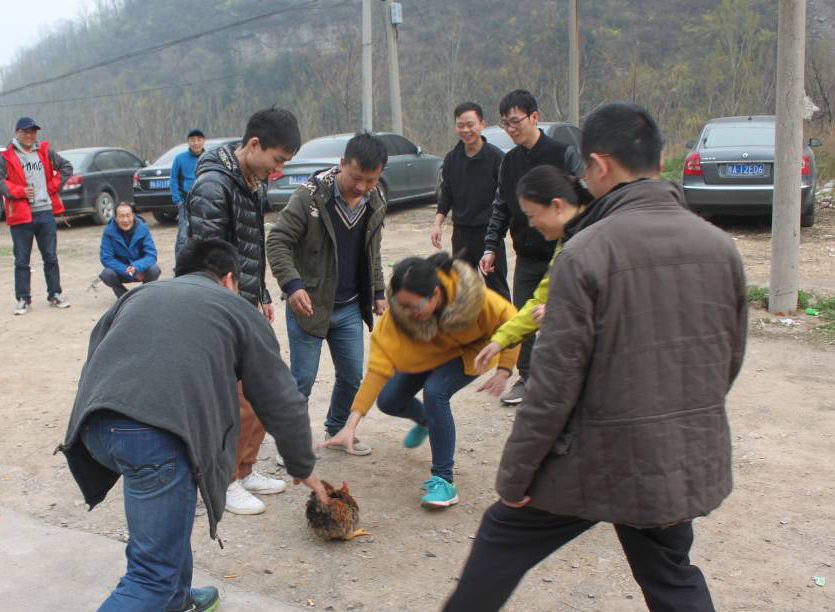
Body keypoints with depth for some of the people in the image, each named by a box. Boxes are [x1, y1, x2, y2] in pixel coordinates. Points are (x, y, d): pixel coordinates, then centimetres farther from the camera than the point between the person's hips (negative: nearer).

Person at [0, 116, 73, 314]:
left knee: (51, 257, 8)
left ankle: (55, 295, 18)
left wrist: (53, 185, 3)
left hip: (45, 211, 3)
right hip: (21, 215, -3)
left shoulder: (45, 152, 8)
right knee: (21, 260, 4)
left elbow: (66, 167, 14)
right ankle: (23, 299, 12)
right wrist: (19, 191, -16)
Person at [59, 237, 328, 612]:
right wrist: (303, 467, 36)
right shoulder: (237, 309, 20)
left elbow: (95, 360, 32)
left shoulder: (138, 295, 32)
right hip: (159, 433, -6)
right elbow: (282, 402, 22)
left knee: (171, 513, 32)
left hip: (93, 427, 6)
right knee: (153, 575, 3)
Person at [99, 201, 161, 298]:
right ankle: (124, 296, 1)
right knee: (106, 274, -30)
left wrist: (136, 267, -39)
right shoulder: (109, 231, -18)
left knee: (154, 270, -29)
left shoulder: (142, 228, -16)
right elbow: (106, 259, -17)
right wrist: (128, 272, -28)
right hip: (120, 271, 0)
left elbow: (151, 255, -19)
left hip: (139, 269, 1)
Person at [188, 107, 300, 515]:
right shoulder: (213, 186, -19)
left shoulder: (253, 182, 11)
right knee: (241, 400, -4)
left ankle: (245, 470, 29)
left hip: (247, 308, 9)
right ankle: (226, 481, 14)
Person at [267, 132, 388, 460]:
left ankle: (336, 431, 35)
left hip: (349, 308, 6)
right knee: (302, 379, 1)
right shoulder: (311, 195, -18)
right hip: (308, 304, -5)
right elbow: (278, 242, -17)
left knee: (352, 375, 12)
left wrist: (378, 292, 15)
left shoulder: (375, 202, 2)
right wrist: (292, 285, -29)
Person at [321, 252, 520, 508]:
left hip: (470, 351, -3)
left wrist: (503, 372, -29)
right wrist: (351, 424, -43)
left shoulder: (473, 295, -40)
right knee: (389, 401, -1)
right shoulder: (398, 313, -35)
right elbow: (378, 367, -37)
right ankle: (425, 420, 37)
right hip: (429, 352, 4)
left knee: (435, 391, -29)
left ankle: (444, 481, -17)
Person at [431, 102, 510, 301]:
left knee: (496, 285, 2)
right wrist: (438, 223, 4)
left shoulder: (496, 157, -8)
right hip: (461, 231, 5)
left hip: (490, 230, -5)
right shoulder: (452, 158, 7)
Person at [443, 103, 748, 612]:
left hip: (599, 461, -5)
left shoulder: (587, 252, -19)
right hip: (688, 462, 6)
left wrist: (515, 474, -7)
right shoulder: (720, 246, -2)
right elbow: (730, 360, 9)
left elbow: (554, 381, -18)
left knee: (502, 538, 17)